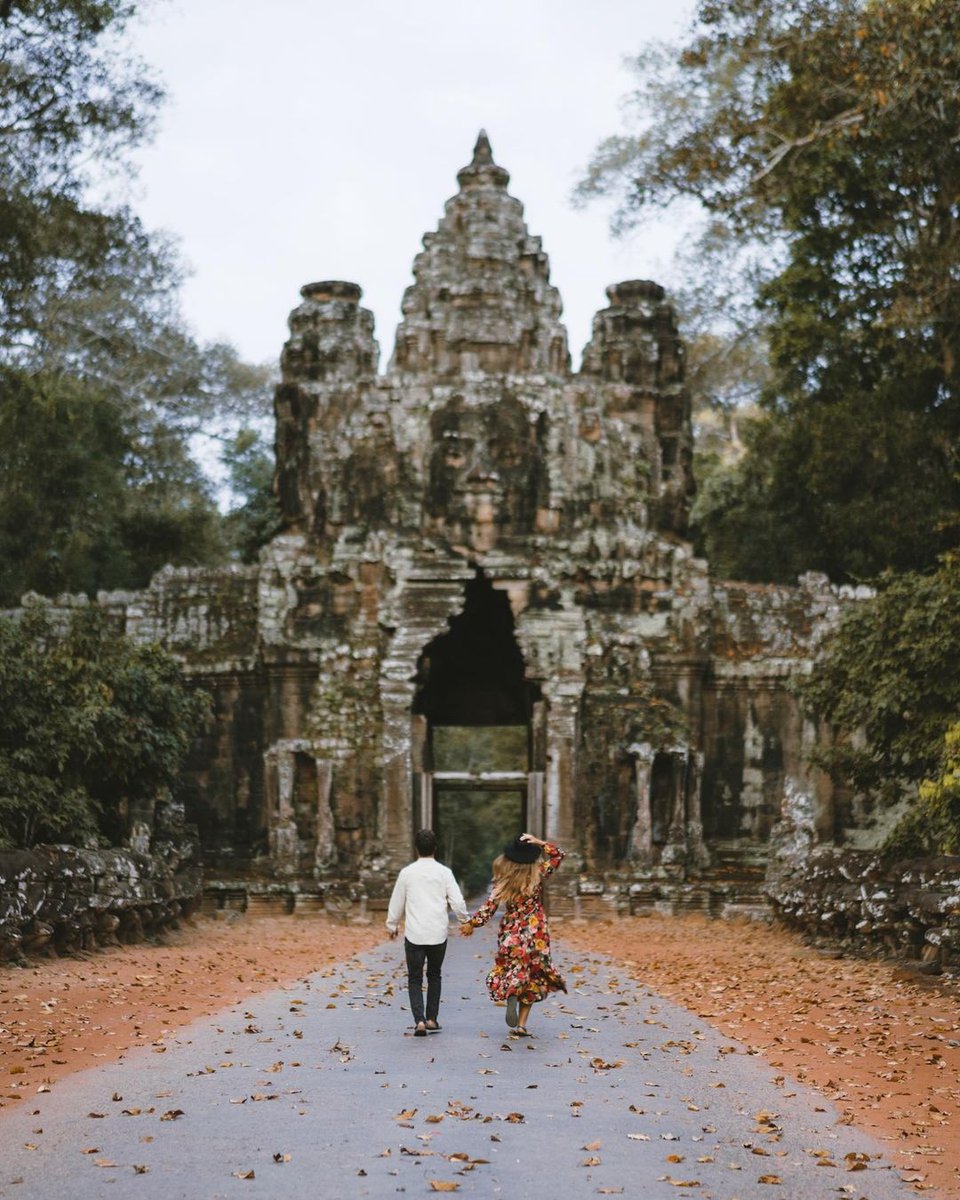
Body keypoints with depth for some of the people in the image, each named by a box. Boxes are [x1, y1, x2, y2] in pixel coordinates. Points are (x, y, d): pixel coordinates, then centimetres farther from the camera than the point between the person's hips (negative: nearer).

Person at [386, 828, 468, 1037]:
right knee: (434, 976, 20)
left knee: (415, 980, 4)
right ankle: (432, 1019, 18)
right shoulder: (444, 872, -2)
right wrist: (465, 920, 15)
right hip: (438, 934, 1)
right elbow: (457, 902, -4)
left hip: (414, 934, -1)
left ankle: (419, 1021, -12)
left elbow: (396, 902, 8)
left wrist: (392, 925, 24)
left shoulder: (407, 872, -1)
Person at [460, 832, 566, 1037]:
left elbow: (489, 906, -8)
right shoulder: (538, 875, -7)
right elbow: (558, 855, 4)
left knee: (511, 972, 15)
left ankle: (511, 994, -20)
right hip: (536, 934, 0)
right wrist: (540, 843, -3)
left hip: (510, 934, 0)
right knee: (532, 980, 9)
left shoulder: (502, 881, -8)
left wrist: (472, 924, 1)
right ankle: (521, 1025, -1)